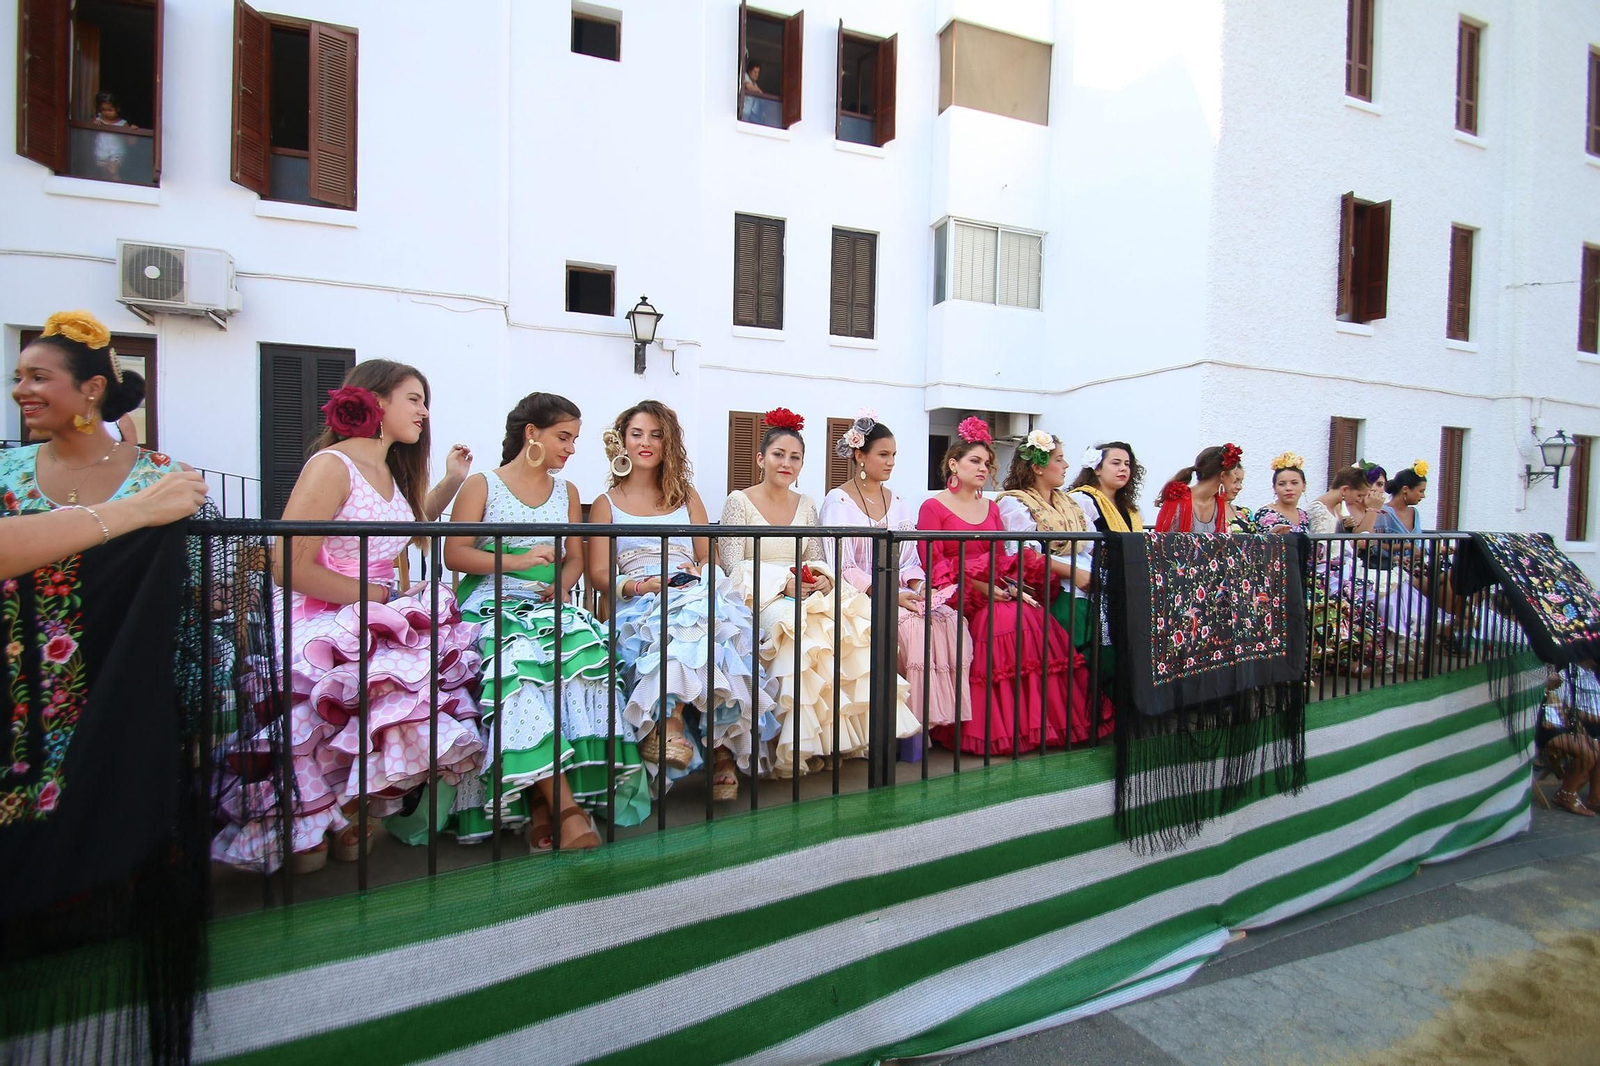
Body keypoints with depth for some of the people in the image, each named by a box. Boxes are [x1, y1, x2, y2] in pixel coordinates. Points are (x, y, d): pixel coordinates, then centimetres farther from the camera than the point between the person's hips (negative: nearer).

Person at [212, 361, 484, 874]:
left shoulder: (390, 472, 15)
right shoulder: (332, 465, -11)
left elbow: (407, 528, 35)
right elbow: (289, 565, -19)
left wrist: (451, 481, 26)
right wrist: (378, 594, -13)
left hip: (377, 621, 8)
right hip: (321, 625, -8)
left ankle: (355, 815, 0)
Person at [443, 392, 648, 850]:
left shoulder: (567, 491, 20)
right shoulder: (482, 486, 7)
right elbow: (454, 555, -2)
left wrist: (562, 585, -4)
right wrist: (517, 561, -15)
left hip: (548, 606, 3)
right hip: (491, 605, -3)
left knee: (582, 653, -31)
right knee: (518, 663, -35)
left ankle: (546, 798, -26)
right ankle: (566, 805, -33)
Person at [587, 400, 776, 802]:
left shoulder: (686, 495, 25)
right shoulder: (606, 503, 19)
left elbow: (708, 557, 16)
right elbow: (599, 574, 7)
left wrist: (699, 572, -9)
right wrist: (636, 585, -14)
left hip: (695, 594, 2)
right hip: (639, 606, -2)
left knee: (705, 616, -37)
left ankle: (670, 719, -31)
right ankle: (720, 747, -39)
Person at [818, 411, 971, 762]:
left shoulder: (898, 503, 17)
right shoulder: (838, 502, -2)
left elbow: (910, 560, 14)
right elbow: (841, 567, -11)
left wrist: (918, 588, -9)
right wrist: (889, 595, -20)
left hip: (900, 593, 6)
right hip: (858, 598, -5)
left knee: (948, 622, -21)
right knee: (909, 627, -31)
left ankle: (925, 719, -11)